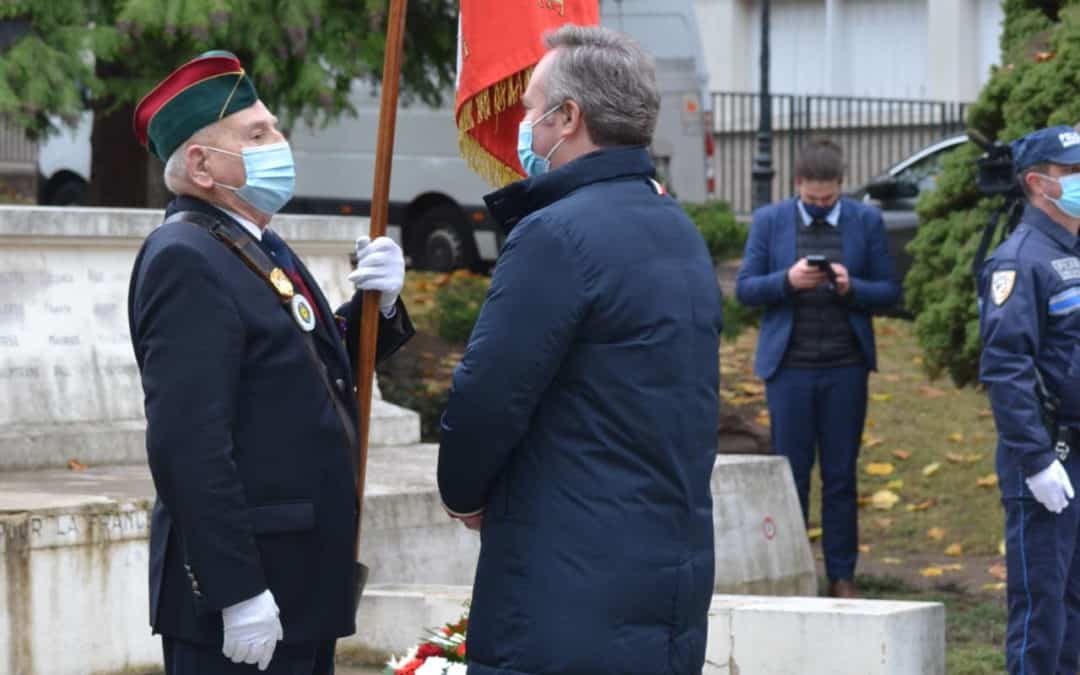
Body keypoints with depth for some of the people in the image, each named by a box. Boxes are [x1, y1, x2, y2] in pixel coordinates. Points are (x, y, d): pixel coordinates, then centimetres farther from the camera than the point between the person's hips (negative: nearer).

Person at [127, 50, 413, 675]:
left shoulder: (259, 248, 15)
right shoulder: (185, 260, -16)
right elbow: (188, 443, -23)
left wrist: (379, 304, 3)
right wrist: (238, 594, -26)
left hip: (301, 583, 10)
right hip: (245, 600, -10)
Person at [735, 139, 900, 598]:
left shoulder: (866, 221, 5)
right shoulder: (769, 221, 5)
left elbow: (889, 293, 5)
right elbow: (744, 289, 3)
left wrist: (851, 287, -15)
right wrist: (788, 280, -15)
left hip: (845, 367, 0)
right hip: (789, 366, 0)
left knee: (841, 477, 4)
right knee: (791, 474, 2)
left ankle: (841, 576, 10)